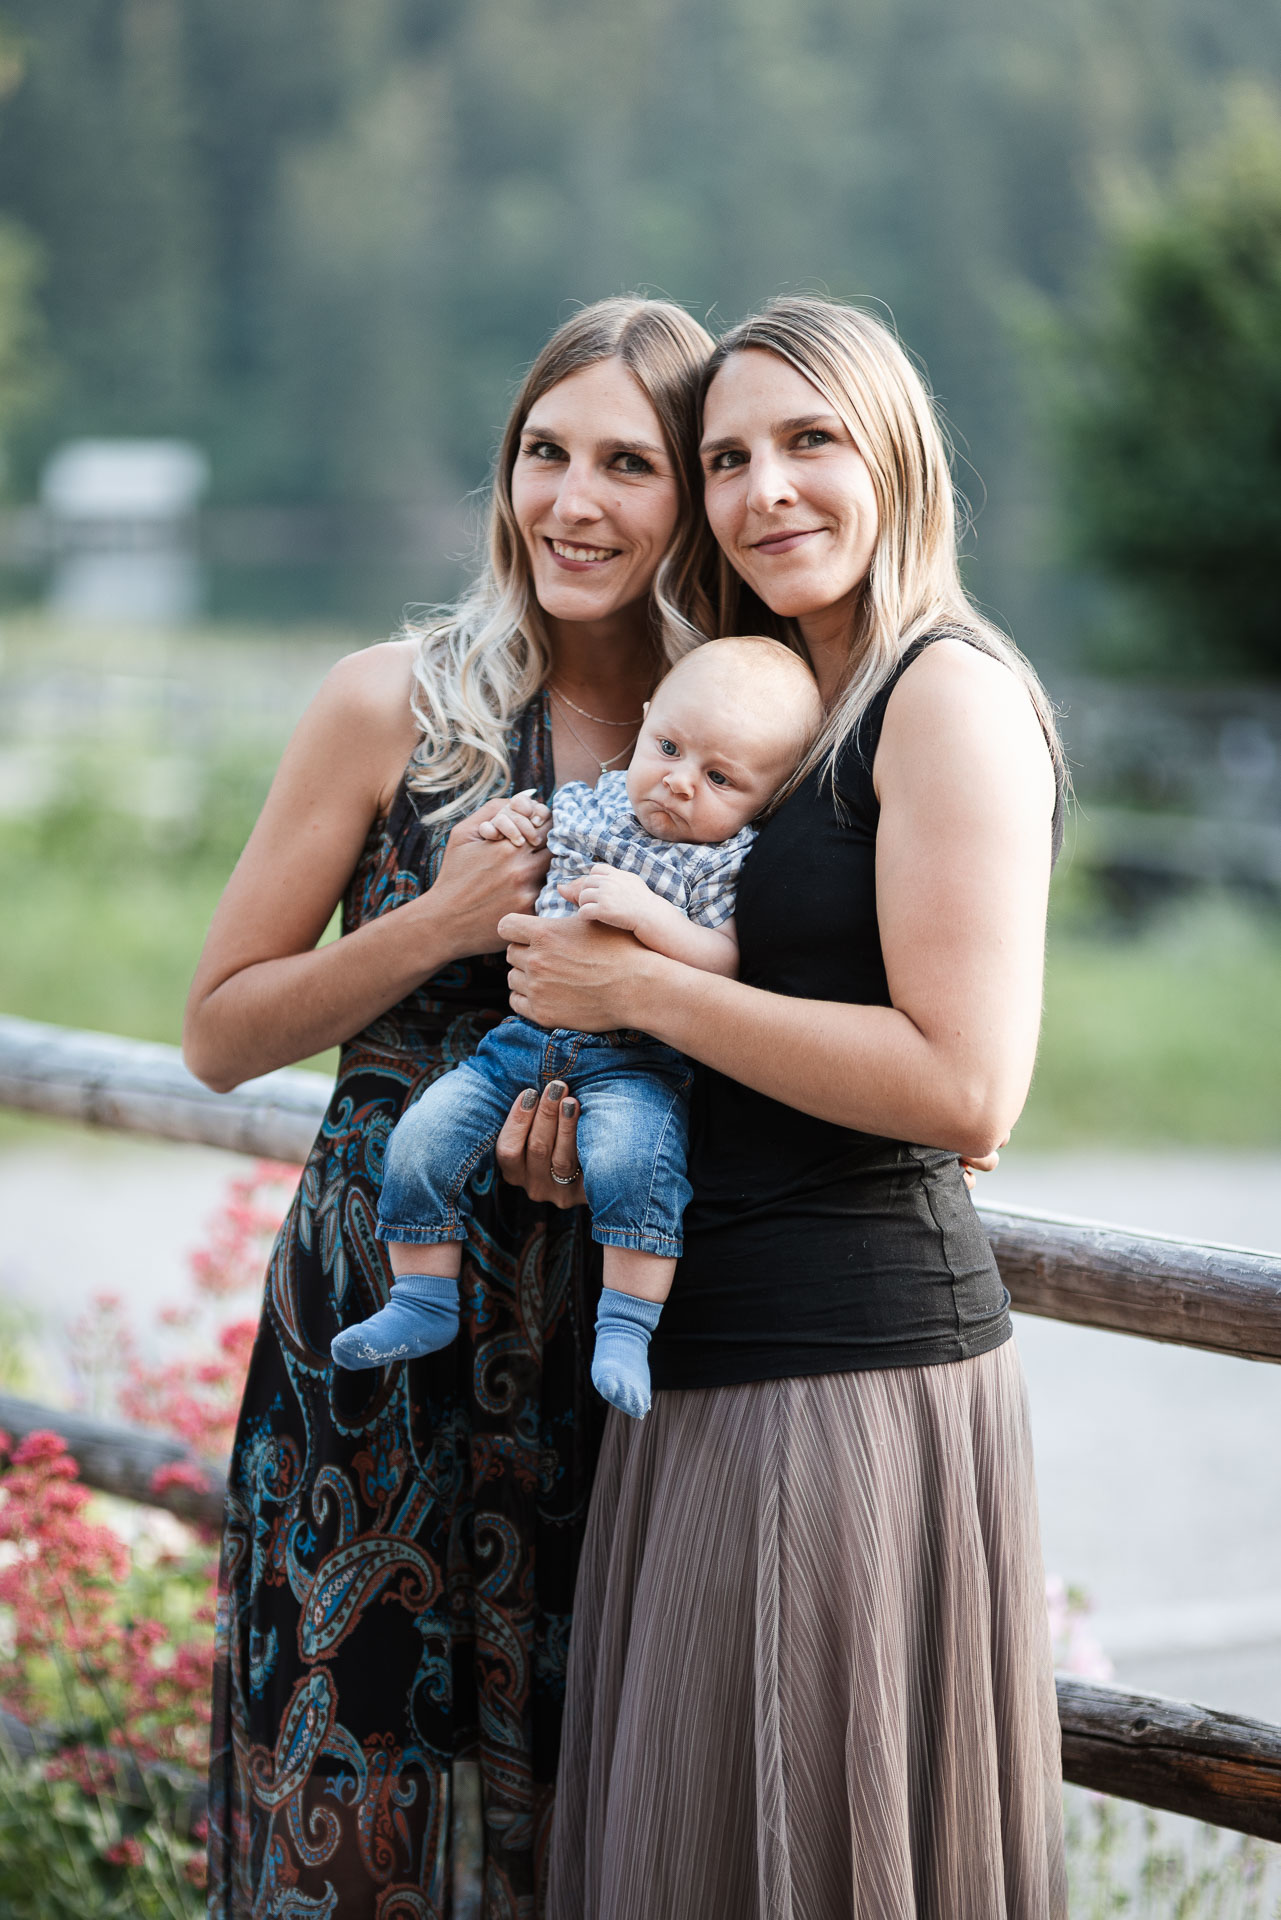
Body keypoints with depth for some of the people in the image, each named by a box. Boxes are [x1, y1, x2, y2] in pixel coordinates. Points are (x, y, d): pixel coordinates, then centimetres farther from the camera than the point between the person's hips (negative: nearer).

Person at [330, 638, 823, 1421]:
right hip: (526, 1034, 5)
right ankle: (423, 1301, 7)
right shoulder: (585, 806, 10)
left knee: (630, 1153, -34)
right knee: (422, 1138, -8)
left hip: (636, 1060, -5)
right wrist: (503, 835, 3)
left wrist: (645, 913, -28)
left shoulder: (730, 862, -5)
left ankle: (626, 1327, -24)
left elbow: (725, 963, -18)